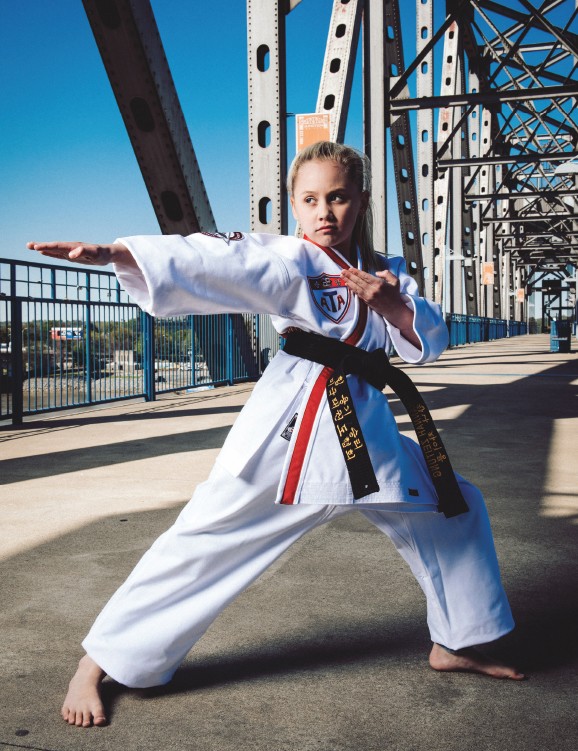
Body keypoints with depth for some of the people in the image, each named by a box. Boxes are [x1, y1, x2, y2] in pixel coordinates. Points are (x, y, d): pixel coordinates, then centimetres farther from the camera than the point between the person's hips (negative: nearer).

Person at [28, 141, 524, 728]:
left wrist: (390, 304, -14)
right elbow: (211, 262, -22)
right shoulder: (287, 259, -6)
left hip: (366, 427, 7)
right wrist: (113, 252, -38)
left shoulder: (385, 274, 13)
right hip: (290, 431, -6)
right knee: (202, 542, -8)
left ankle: (455, 644, 34)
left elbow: (429, 341, 8)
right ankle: (96, 664, 8)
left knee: (455, 508, 15)